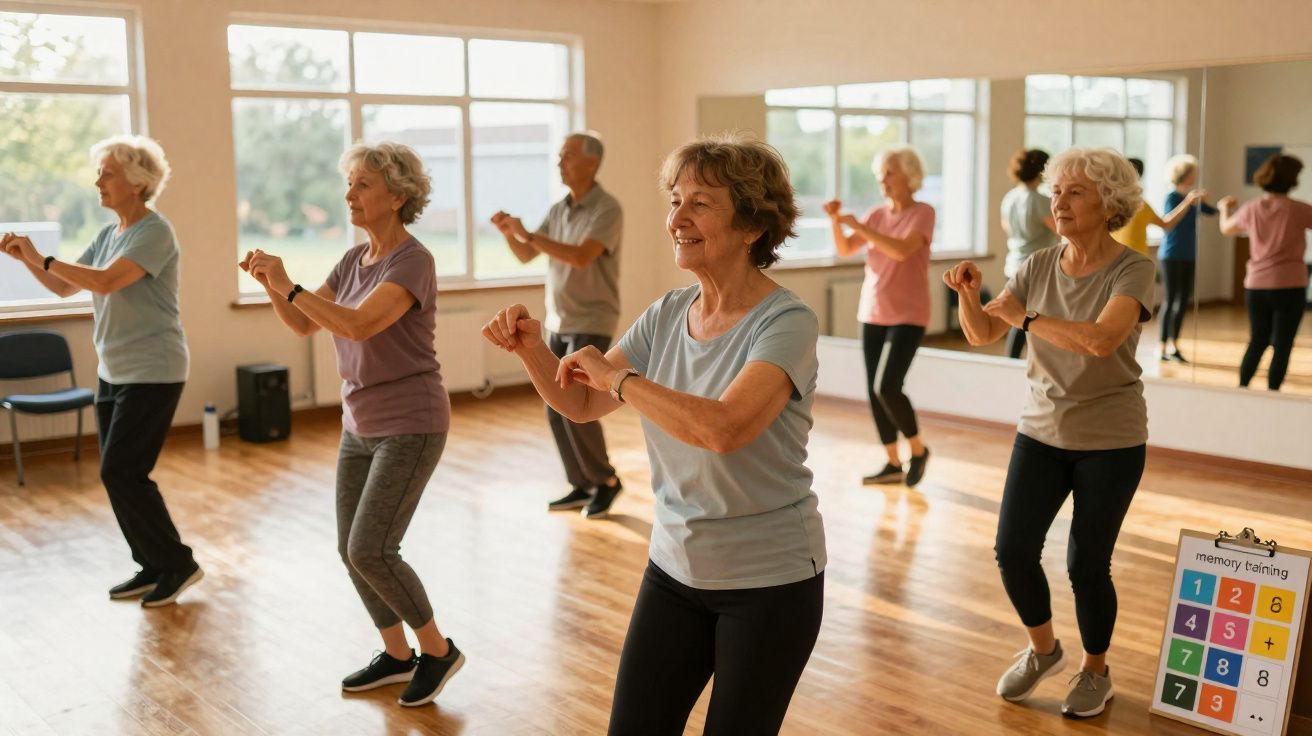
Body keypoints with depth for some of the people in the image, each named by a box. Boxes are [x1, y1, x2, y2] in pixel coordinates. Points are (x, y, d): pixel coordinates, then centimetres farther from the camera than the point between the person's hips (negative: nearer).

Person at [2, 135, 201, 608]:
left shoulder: (155, 232, -15)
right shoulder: (108, 234, 11)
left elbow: (106, 281, -26)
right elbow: (65, 287, 14)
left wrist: (41, 258, -20)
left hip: (152, 374, -8)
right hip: (113, 372, 8)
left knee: (121, 473, -8)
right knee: (119, 475, 9)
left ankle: (178, 564, 5)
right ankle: (152, 567, 20)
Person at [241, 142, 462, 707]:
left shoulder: (412, 262, -17)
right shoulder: (355, 259, 8)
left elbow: (359, 324, -30)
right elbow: (303, 325, 8)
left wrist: (289, 285, -24)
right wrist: (271, 284, -9)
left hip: (410, 427, -8)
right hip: (361, 426, 8)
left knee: (370, 550, -12)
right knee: (351, 551, 9)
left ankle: (438, 650, 8)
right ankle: (397, 655, 26)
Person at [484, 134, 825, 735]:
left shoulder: (786, 323, -20)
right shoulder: (667, 314, 0)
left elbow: (723, 428, -36)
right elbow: (582, 405, 8)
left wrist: (617, 376, -24)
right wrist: (532, 348, -12)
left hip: (770, 583, -6)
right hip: (674, 568, 6)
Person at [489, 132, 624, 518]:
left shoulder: (607, 209, -14)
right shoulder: (558, 210, 10)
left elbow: (581, 257, -28)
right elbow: (526, 255, 11)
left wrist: (528, 233, -27)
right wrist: (509, 231, -9)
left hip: (591, 323, -7)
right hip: (557, 323, 7)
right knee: (557, 410, 6)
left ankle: (606, 480, 7)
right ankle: (582, 486, 17)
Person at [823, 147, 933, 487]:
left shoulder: (923, 213, -8)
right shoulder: (876, 214, 8)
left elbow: (901, 250, -24)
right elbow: (844, 249, 4)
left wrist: (857, 226, -22)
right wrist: (835, 220, -12)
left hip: (907, 315, -6)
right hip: (872, 313, 6)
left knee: (887, 387, -16)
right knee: (873, 390, 4)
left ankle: (918, 448, 8)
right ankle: (893, 464, 16)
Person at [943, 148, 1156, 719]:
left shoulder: (1132, 271, -13)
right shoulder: (1039, 267, 1)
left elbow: (1101, 338, -30)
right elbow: (981, 334, -1)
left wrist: (1026, 317, -22)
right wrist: (969, 294, -20)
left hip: (1110, 441, -4)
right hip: (1042, 431, 4)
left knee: (1086, 565, 1)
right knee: (1013, 550, -3)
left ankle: (1095, 671, 29)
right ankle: (1042, 650, 26)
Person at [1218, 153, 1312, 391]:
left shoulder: (1251, 209, 1)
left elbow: (1226, 228, 21)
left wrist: (1225, 208, 41)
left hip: (1256, 286, 4)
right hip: (1290, 287, -4)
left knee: (1257, 341, 17)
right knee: (1282, 345, 2)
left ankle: (1242, 387, 18)